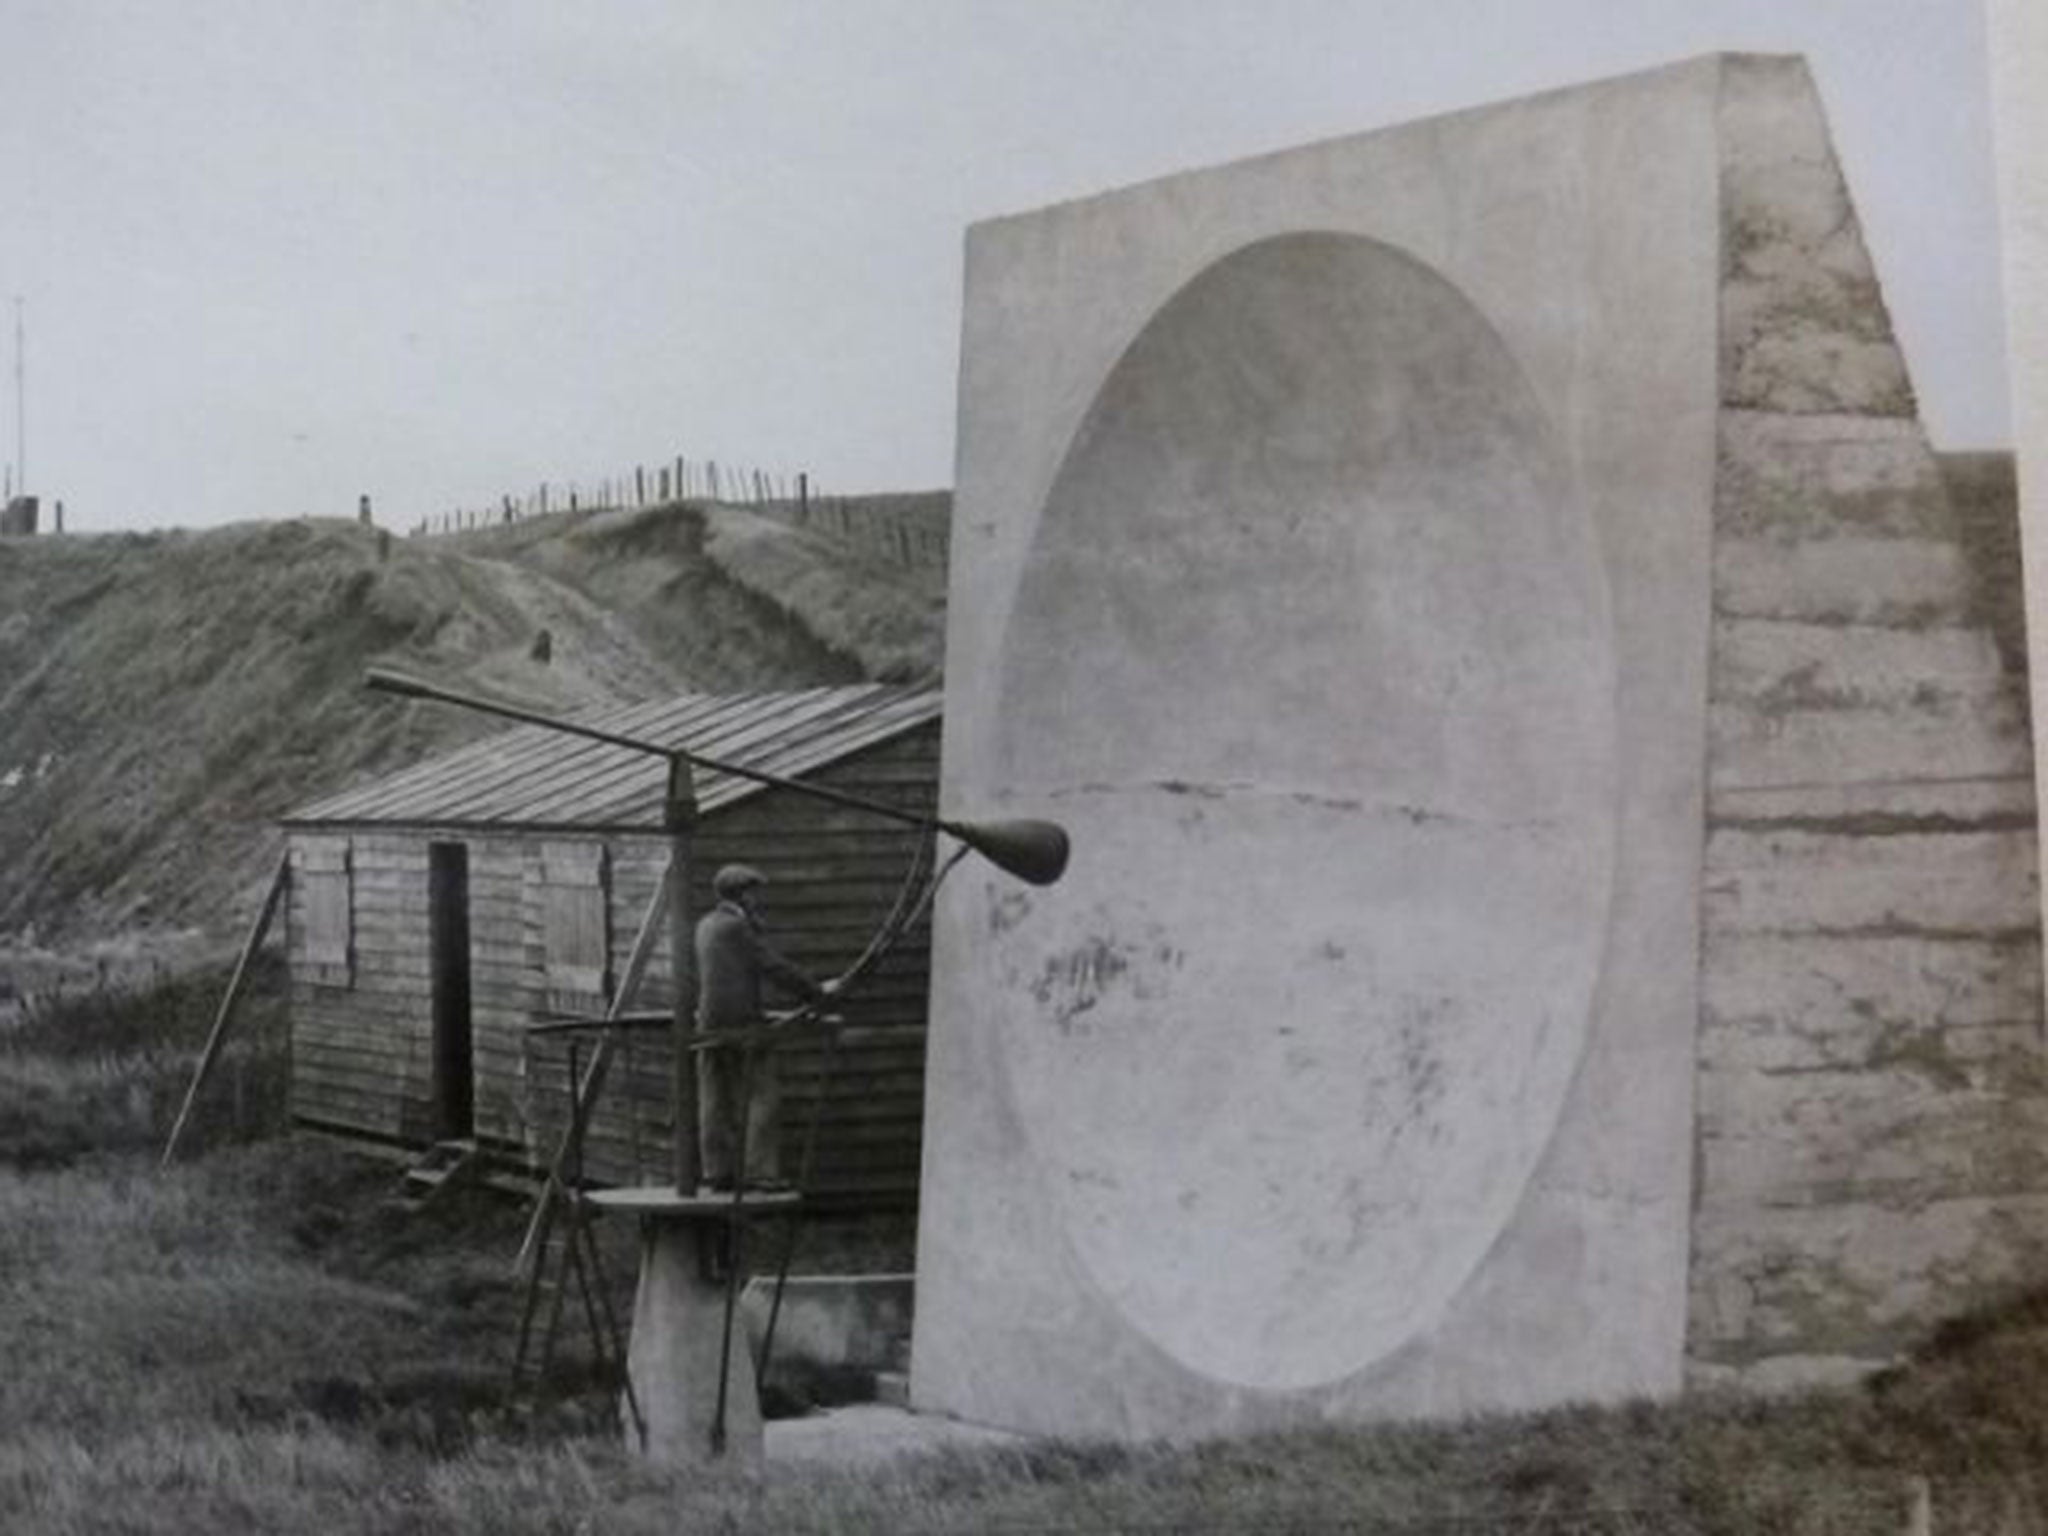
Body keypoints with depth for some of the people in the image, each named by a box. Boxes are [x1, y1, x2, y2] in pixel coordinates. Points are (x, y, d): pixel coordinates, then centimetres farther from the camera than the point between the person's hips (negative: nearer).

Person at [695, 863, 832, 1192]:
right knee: (763, 1095, -5)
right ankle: (760, 1171, -9)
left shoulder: (707, 925, 16)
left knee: (714, 1100, 6)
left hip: (711, 1022, 9)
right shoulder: (737, 927, -10)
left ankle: (717, 1172, 7)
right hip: (742, 1022, -9)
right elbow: (772, 967, -12)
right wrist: (816, 992, -5)